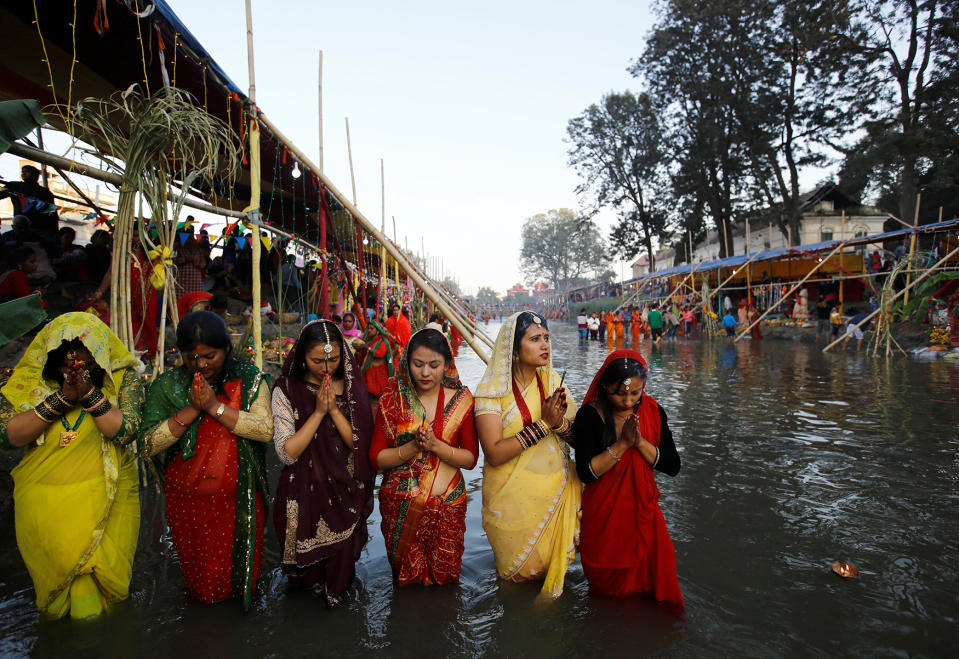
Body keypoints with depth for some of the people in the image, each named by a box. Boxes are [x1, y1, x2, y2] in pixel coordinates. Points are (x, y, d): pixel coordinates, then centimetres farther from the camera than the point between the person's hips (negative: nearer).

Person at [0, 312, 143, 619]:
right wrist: (61, 398, -23)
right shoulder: (30, 379, -5)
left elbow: (124, 432, -17)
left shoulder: (123, 378, -9)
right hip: (43, 505, 2)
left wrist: (90, 393, -27)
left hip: (105, 499, -1)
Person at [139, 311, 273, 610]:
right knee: (202, 585, 18)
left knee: (243, 572, 19)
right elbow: (147, 445, -11)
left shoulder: (249, 378, -7)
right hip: (188, 502, 1)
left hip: (241, 501, -1)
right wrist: (191, 410, -20)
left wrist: (215, 406, -22)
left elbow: (266, 430, -19)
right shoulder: (168, 384, -4)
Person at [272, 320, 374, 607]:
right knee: (307, 566, 14)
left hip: (345, 493, 1)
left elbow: (360, 444, -12)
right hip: (304, 495, -1)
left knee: (341, 560, 16)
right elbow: (287, 453, -17)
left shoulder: (352, 387, -6)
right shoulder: (287, 390, -10)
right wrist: (318, 412, -22)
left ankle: (335, 593, 46)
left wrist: (334, 409, -21)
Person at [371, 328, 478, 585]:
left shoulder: (461, 399, -4)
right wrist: (413, 447, -21)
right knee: (405, 577, 13)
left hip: (447, 505, 0)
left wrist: (436, 445, -20)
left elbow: (470, 459, -4)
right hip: (400, 504, 0)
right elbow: (376, 458, -5)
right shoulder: (393, 398, -4)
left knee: (445, 576, 10)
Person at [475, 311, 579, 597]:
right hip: (513, 498, -3)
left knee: (553, 568, 15)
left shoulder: (552, 380, 2)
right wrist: (543, 424, -23)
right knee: (517, 575, 13)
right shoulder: (492, 389, -13)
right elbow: (494, 453, -22)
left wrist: (559, 422, -20)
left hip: (557, 493, 4)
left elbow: (577, 436, 1)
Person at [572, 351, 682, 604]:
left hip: (644, 510, 3)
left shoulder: (653, 411, -4)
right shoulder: (590, 415, -15)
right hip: (604, 515, -2)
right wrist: (623, 444, -25)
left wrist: (640, 442, -22)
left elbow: (673, 467, -7)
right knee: (605, 587, 14)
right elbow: (585, 472, -20)